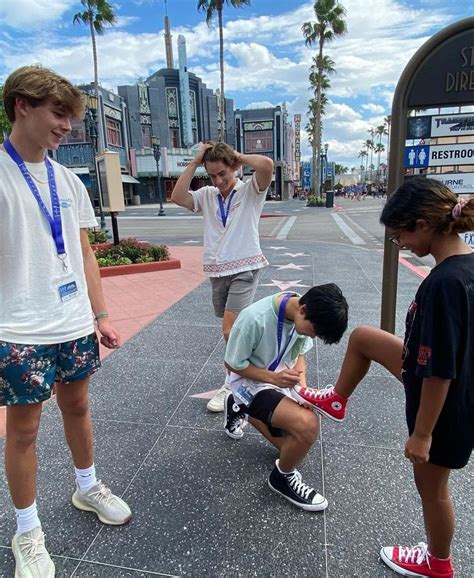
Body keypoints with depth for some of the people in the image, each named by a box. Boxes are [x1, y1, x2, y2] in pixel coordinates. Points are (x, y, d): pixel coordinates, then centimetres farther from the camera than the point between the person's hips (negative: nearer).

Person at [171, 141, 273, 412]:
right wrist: (195, 161, -1)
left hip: (244, 269, -5)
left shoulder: (250, 191, -2)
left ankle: (232, 385, 8)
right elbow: (177, 197, -4)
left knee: (230, 330, -10)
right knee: (235, 329, 15)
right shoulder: (206, 195, 10)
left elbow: (267, 164, -20)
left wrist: (239, 156, -3)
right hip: (217, 271, 5)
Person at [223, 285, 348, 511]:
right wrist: (273, 378, -29)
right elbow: (233, 364, -19)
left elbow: (298, 352, 4)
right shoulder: (254, 318, -33)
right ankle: (283, 478, 2)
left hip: (280, 379, 7)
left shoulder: (303, 315, -13)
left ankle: (240, 408, 33)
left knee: (293, 446, 16)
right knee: (308, 424, -29)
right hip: (250, 381, -7)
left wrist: (301, 380, -14)